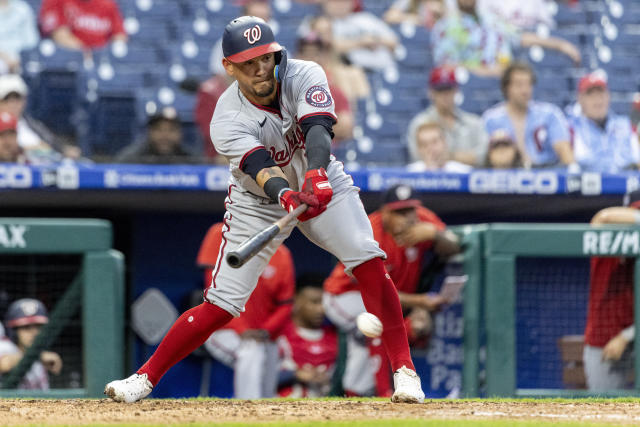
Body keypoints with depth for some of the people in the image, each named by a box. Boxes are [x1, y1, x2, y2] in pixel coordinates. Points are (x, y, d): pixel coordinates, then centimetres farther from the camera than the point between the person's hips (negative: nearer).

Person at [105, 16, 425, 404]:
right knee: (221, 306, -7)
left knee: (369, 262, -21)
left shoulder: (305, 76, -21)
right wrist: (287, 196, -63)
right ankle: (145, 378, 5)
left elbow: (317, 129, -38)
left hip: (321, 185, 2)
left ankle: (405, 371, -14)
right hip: (257, 204, -1)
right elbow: (260, 167, -41)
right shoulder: (228, 121, -26)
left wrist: (315, 175, -59)